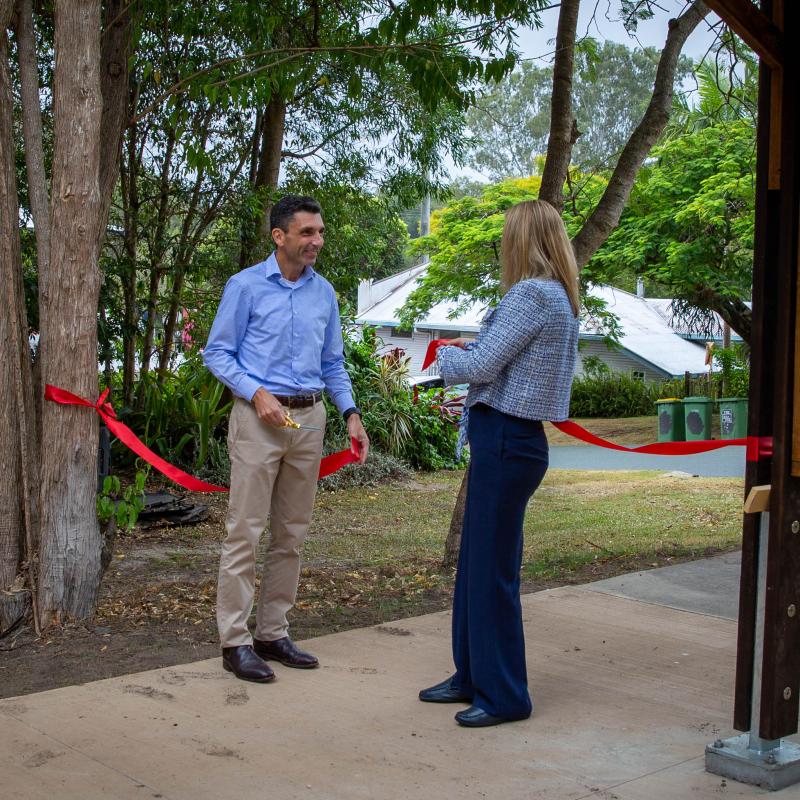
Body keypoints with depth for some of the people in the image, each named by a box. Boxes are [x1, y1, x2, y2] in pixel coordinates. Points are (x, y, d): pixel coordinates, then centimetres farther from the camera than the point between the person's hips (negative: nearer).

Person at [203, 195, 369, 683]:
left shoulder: (325, 292, 11)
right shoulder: (247, 286, -3)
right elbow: (217, 353, -3)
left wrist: (351, 414, 4)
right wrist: (256, 393, -16)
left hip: (310, 419, 5)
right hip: (260, 418, -5)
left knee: (292, 534, 9)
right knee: (246, 532, -5)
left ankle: (273, 633, 19)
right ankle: (235, 641, 2)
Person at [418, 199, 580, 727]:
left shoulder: (531, 295, -16)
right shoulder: (560, 298, 14)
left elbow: (480, 367, -15)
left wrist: (448, 356, 3)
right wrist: (469, 351, 13)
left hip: (506, 441, -10)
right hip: (510, 439, 10)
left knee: (492, 569, -1)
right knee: (476, 563, 17)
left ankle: (504, 696, 11)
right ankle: (473, 676, 29)